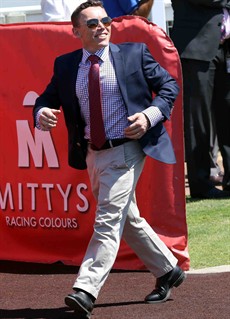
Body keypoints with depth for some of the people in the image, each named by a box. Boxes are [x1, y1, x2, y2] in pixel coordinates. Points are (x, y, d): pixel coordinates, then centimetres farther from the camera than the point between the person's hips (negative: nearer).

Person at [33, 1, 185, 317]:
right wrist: (42, 113, -16)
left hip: (126, 150, -5)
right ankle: (168, 270, 35)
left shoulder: (134, 53, -3)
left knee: (108, 221, -14)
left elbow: (169, 85, 3)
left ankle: (86, 291, -21)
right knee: (128, 220, 17)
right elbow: (46, 99, 9)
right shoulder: (65, 66, 5)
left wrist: (150, 115, -14)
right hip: (93, 155, 6)